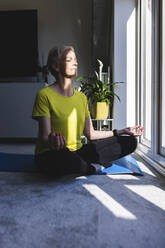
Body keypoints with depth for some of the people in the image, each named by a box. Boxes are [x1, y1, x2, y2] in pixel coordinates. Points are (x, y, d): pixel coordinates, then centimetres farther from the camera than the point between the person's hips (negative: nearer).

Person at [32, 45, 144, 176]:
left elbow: (91, 134, 12)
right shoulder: (44, 95, -8)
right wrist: (51, 141, -38)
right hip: (50, 154, -4)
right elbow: (44, 137, -14)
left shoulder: (81, 97, 12)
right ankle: (92, 166, -9)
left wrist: (121, 131, 12)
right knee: (64, 158, -43)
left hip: (77, 152, 5)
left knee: (130, 141, -4)